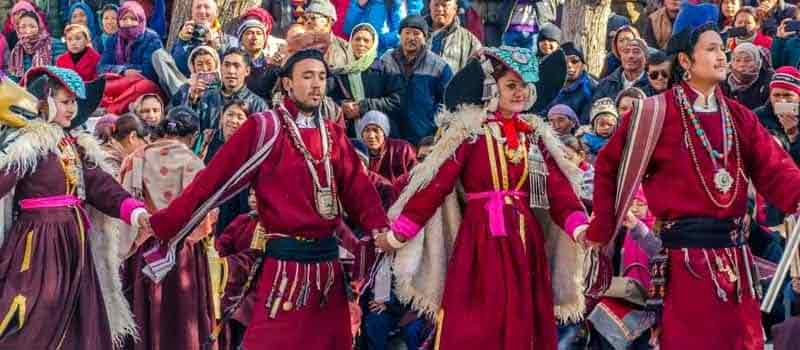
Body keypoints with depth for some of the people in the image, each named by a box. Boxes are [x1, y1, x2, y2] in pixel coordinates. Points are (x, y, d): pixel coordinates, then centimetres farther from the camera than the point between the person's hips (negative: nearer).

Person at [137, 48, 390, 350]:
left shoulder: (334, 134, 12)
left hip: (328, 259, 6)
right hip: (287, 260, -6)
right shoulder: (264, 128, -6)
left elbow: (357, 186, 5)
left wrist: (380, 229, -13)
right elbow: (215, 179, -9)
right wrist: (162, 225, -14)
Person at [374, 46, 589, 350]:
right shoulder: (469, 131, -4)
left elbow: (558, 188, 1)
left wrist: (580, 227, -16)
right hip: (481, 240, -4)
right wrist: (397, 234, -8)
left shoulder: (535, 135, 10)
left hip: (524, 240, 4)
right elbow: (435, 185, -7)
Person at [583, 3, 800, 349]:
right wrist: (601, 230, -2)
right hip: (684, 257, -5)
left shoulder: (739, 117, 11)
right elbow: (609, 167, 1)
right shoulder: (656, 113, -5)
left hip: (733, 253, 5)